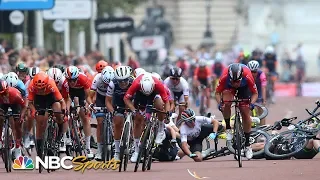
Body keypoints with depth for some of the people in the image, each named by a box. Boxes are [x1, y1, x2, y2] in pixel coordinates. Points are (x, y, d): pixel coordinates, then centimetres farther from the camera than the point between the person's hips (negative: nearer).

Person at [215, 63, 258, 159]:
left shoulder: (247, 77, -38)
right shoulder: (225, 77, -38)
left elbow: (255, 93, -22)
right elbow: (217, 92, -21)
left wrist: (251, 103, -39)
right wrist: (219, 103, -39)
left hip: (244, 88, 0)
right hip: (228, 87, 0)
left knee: (245, 113, -4)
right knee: (226, 104, -30)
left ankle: (247, 145, 6)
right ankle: (228, 128, -8)